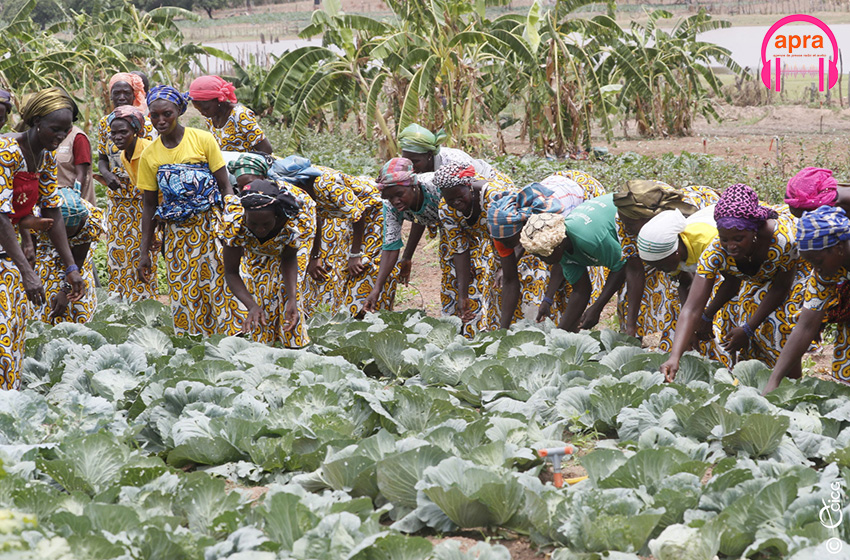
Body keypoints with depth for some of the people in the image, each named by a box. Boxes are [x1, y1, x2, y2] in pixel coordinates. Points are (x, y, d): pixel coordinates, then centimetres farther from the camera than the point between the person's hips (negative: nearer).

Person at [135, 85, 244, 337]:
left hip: (211, 225, -3)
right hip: (177, 233, 3)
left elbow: (226, 187, -3)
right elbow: (149, 205, 12)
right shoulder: (150, 154, 5)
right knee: (184, 297, 1)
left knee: (220, 288, -7)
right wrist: (144, 252, 10)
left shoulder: (203, 139, -4)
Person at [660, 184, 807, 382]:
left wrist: (748, 329, -26)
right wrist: (674, 357, -48)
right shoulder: (715, 252, -35)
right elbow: (692, 308, -37)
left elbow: (781, 287, -25)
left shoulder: (783, 237, -42)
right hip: (752, 277, 4)